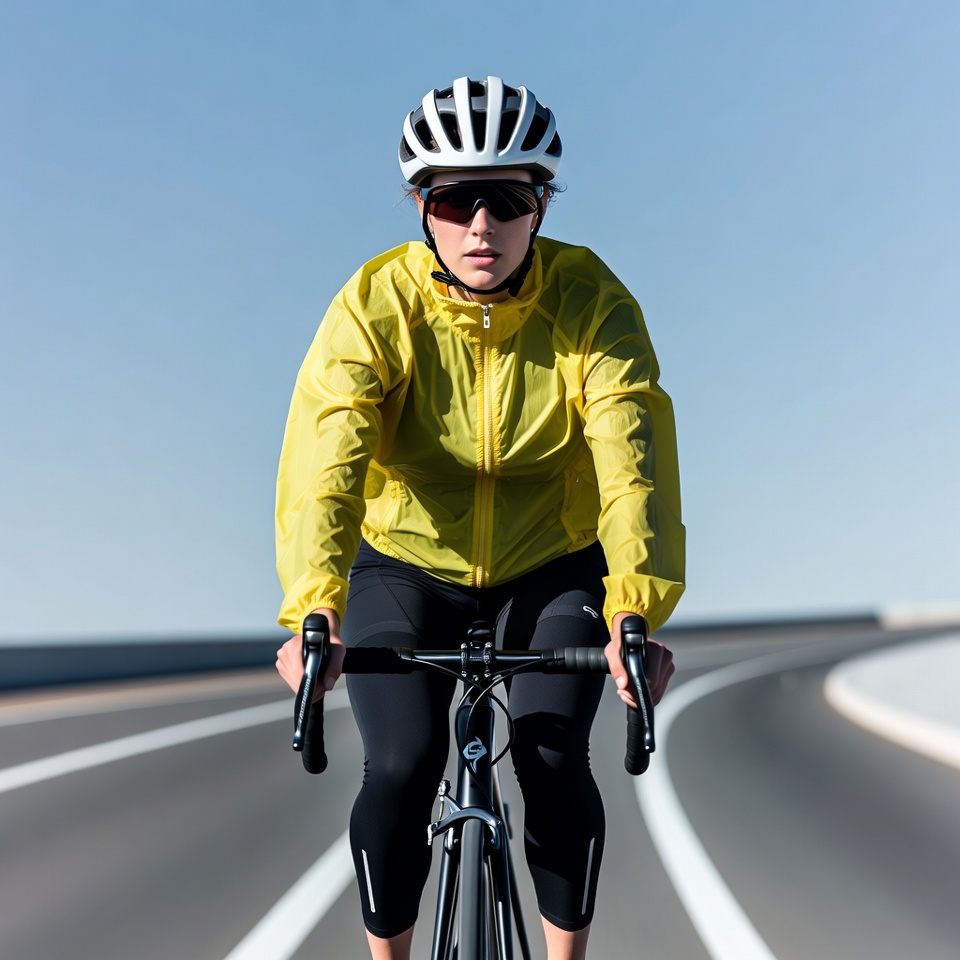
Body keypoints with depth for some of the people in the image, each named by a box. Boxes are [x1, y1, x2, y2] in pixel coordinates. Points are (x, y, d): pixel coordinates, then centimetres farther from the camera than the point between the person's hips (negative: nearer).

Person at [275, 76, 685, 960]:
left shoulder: (591, 300, -19)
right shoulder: (376, 306, -20)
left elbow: (634, 454, -30)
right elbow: (325, 457, -32)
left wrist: (634, 611, -46)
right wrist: (312, 610, -48)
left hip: (552, 574, 0)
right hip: (407, 572, 0)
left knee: (555, 761, -17)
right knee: (401, 769, -16)